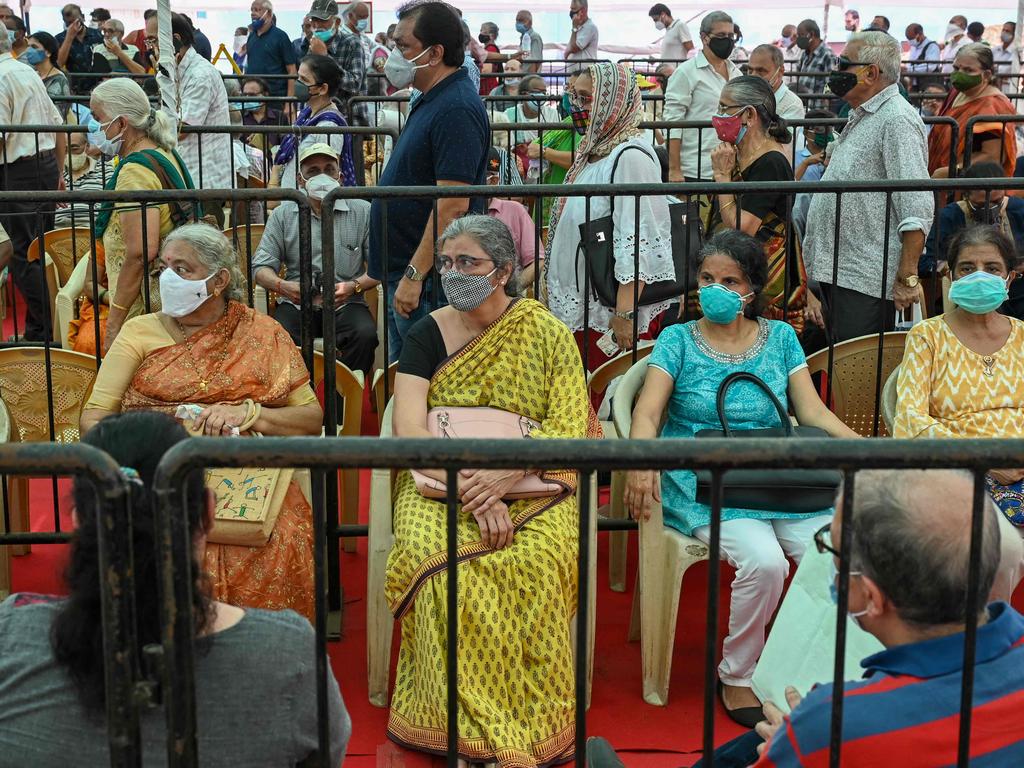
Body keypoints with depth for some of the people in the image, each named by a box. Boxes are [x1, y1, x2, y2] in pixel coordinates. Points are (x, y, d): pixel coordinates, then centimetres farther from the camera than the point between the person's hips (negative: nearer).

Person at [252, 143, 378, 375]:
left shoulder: (363, 212, 5)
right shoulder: (283, 214, 10)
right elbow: (261, 267, 6)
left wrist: (354, 286, -19)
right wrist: (282, 286, -17)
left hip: (346, 304, 0)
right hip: (297, 304, 1)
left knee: (366, 335, -32)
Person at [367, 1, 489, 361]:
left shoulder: (456, 109, -19)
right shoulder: (432, 100, 13)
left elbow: (453, 206, -25)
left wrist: (414, 275, -24)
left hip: (428, 281, -11)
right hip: (405, 276, 11)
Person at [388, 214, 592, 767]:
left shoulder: (547, 335, 5)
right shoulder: (428, 335, 8)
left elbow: (570, 428, -2)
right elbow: (409, 429, -3)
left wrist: (507, 475, -20)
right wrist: (471, 489, -18)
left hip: (531, 486, -1)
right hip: (439, 481, 1)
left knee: (534, 562, -33)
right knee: (437, 557, -32)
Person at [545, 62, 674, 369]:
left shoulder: (630, 156, -17)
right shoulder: (595, 150, 14)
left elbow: (638, 242, -23)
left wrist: (624, 313, -26)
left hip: (611, 310, -10)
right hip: (581, 304, 10)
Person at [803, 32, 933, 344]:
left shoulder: (897, 120, -13)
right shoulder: (862, 118, 20)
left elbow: (917, 207, -21)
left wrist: (907, 277, -23)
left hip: (865, 282, -10)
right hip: (837, 273, 10)